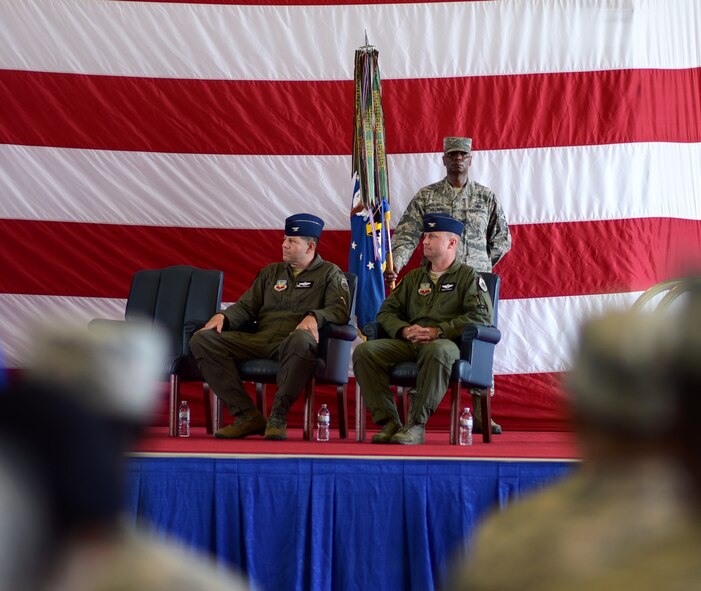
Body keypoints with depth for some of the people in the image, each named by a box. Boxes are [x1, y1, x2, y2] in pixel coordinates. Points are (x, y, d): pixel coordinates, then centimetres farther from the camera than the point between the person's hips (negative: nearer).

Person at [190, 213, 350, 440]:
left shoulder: (329, 273, 13)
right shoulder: (271, 272, 28)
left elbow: (340, 309, -2)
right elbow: (247, 306, 24)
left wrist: (315, 317, -23)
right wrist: (223, 316, 2)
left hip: (294, 339, -5)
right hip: (260, 339, 5)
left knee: (300, 341, -45)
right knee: (201, 340, -17)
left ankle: (278, 416, -27)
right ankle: (247, 415, -20)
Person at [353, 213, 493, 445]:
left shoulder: (468, 276, 9)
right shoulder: (414, 277, 26)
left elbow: (481, 315, -7)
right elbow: (387, 311, 21)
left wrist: (438, 331, -15)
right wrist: (404, 330, -3)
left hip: (446, 342, -5)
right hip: (409, 343, 5)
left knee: (437, 350, -43)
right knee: (364, 351, -21)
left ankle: (417, 424, -35)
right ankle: (389, 422, -21)